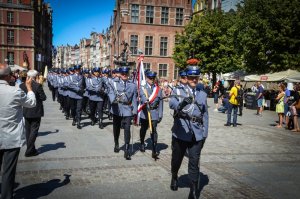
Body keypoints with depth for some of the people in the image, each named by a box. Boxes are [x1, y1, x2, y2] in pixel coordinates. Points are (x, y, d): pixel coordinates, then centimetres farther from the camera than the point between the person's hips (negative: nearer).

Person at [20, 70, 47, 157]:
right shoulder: (38, 86, -17)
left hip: (26, 112, 5)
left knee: (28, 130, 15)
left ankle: (31, 149, 25)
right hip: (36, 112, -5)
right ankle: (29, 150, 2)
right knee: (34, 130, 3)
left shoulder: (22, 85, -2)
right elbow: (43, 97, -11)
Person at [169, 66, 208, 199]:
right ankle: (174, 178, 44)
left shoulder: (203, 94, 10)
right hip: (180, 133, -1)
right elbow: (171, 103, -22)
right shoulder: (178, 91, 0)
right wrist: (181, 103, -45)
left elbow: (205, 115, 14)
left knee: (194, 162, -1)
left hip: (197, 135, 1)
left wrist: (205, 133, 8)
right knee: (176, 159, 16)